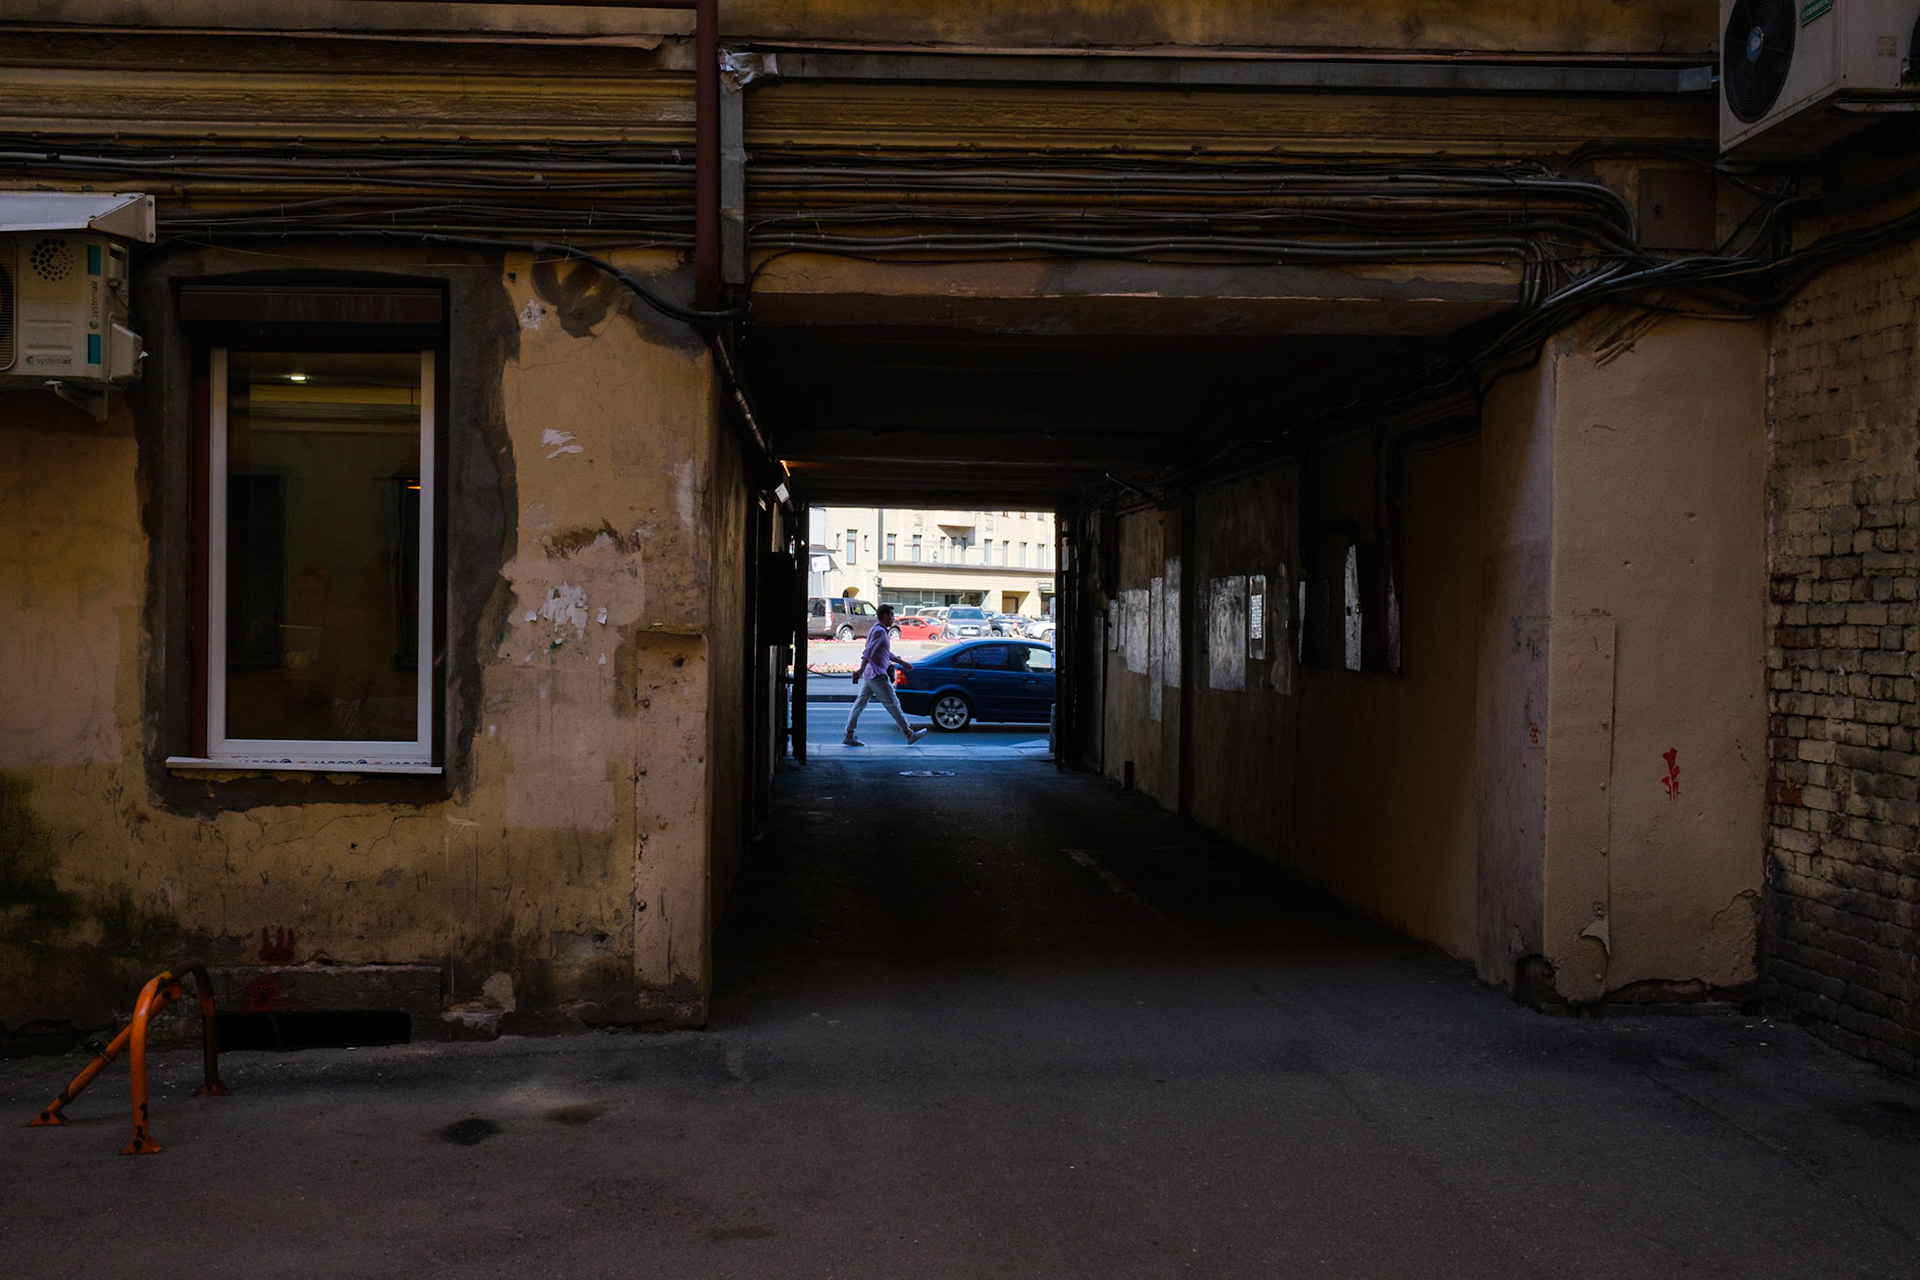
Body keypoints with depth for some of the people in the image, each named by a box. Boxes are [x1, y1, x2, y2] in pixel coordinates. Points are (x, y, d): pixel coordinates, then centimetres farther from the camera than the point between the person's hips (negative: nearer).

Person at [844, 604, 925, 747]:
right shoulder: (879, 631, -14)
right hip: (877, 675, -10)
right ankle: (909, 734, 2)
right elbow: (868, 652, -25)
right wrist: (861, 671, -34)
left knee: (860, 703, 6)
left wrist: (902, 662, 33)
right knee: (892, 704, -3)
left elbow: (886, 653, 31)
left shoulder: (882, 631, 19)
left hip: (870, 675, 10)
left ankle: (849, 735, 4)